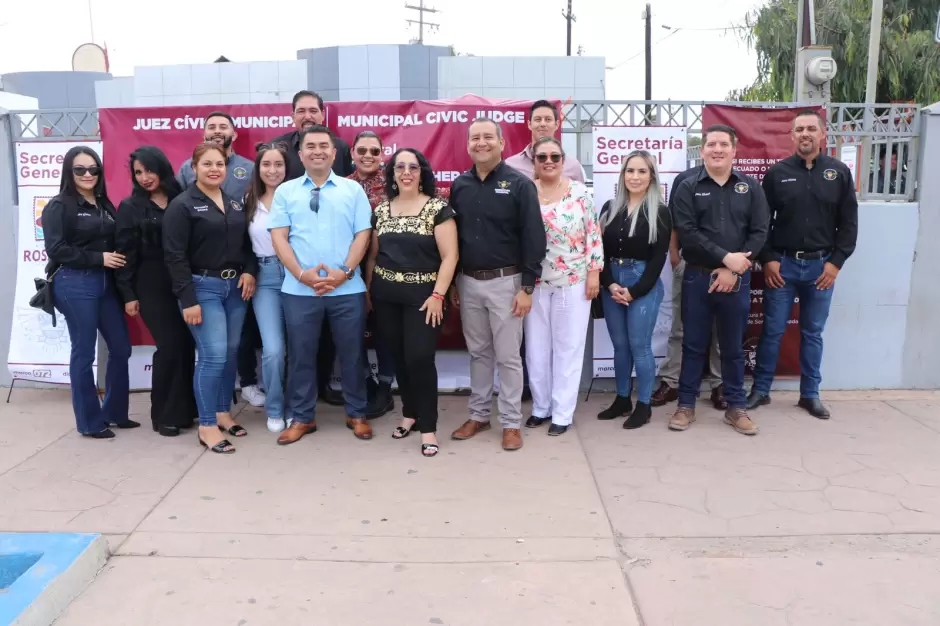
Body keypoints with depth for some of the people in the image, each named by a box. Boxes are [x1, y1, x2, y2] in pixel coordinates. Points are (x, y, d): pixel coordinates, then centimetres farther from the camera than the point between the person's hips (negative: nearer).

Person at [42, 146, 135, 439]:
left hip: (106, 283, 6)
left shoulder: (105, 205, 14)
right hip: (75, 285, -6)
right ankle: (89, 422, 12)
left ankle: (114, 411, 24)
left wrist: (115, 259, 0)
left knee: (121, 348, 8)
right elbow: (56, 249, -12)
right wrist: (98, 258, -14)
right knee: (84, 353, 1)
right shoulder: (59, 206, -3)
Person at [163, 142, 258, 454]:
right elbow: (175, 256, -11)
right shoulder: (182, 205, -6)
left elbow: (247, 243, 18)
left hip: (235, 286, 6)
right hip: (203, 287, -6)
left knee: (231, 353, 10)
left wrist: (250, 271, -2)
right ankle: (207, 426, 0)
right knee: (213, 355, -11)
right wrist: (188, 300, -16)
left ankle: (223, 412, 25)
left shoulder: (235, 203, 13)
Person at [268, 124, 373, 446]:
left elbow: (363, 235, 1)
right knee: (301, 355, 8)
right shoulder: (285, 191, 8)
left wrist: (344, 271, -12)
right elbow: (278, 237, 1)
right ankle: (302, 418, 22)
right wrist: (302, 274, -12)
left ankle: (357, 414, 23)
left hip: (347, 288, 0)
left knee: (352, 353, 7)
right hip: (299, 289, 1)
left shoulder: (353, 189, 7)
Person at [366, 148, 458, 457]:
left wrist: (438, 295, -15)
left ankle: (428, 426, 4)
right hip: (386, 296, 4)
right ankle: (410, 413, 28)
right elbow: (373, 254, 15)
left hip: (422, 295, -4)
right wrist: (368, 291, 10)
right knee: (398, 357, 9)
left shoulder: (437, 208, -4)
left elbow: (449, 255, -9)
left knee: (419, 358, -9)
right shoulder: (381, 210, 10)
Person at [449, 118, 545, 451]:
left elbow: (534, 238, -10)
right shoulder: (459, 186, 6)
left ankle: (511, 423, 14)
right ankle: (479, 415, 27)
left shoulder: (519, 184, -8)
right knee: (478, 352, 14)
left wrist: (527, 287, -14)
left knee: (507, 356, 3)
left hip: (505, 282, -4)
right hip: (468, 282, 4)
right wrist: (452, 282, 11)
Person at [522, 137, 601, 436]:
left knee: (568, 347, 4)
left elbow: (594, 234, -2)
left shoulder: (580, 193, -3)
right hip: (535, 283, 2)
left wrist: (594, 272, -6)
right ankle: (540, 406, 25)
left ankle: (562, 412, 14)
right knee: (536, 347, 10)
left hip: (573, 283, -2)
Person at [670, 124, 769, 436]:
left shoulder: (750, 187, 5)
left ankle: (736, 407, 22)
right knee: (693, 345, 6)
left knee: (733, 347, 11)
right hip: (697, 277, -1)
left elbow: (759, 232, -2)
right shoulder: (688, 187, 0)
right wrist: (725, 256, -17)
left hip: (737, 279, 1)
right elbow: (687, 233, -10)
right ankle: (686, 405, 17)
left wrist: (733, 271, -11)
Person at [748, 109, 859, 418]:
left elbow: (849, 223, 4)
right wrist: (767, 259, -8)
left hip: (821, 266, 1)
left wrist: (836, 261, -4)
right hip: (782, 264, -1)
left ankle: (810, 394, 21)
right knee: (772, 331, 4)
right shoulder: (777, 172, 1)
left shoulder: (840, 173, 4)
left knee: (813, 333, 10)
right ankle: (760, 390, 15)